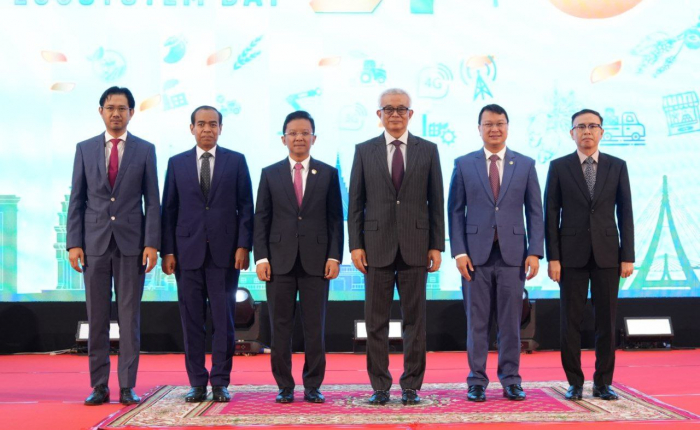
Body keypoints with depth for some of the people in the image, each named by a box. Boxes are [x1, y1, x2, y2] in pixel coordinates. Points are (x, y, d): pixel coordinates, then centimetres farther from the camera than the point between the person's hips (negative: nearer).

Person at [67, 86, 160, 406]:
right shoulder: (85, 149, 8)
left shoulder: (145, 150, 5)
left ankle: (127, 387, 7)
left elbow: (152, 200, 2)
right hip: (94, 243, 1)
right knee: (97, 317, 4)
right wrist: (73, 242, -2)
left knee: (130, 317, 1)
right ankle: (99, 386, 11)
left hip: (131, 243, -1)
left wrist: (152, 244, -7)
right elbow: (76, 199, 7)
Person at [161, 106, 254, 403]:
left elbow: (245, 207, 4)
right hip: (188, 252, 1)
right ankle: (197, 383, 11)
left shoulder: (236, 161, 7)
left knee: (223, 320, 0)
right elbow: (169, 210, 8)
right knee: (192, 320, 3)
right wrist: (167, 251, 0)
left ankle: (220, 383, 7)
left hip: (224, 252, -1)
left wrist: (243, 245, -6)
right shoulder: (177, 163, 10)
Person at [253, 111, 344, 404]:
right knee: (280, 327, 3)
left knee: (315, 327, 2)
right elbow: (261, 218, 6)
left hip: (316, 261, 0)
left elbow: (335, 218, 5)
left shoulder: (328, 174, 7)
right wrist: (261, 257, -4)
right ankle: (284, 387, 12)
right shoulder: (270, 174, 8)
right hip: (280, 260, 1)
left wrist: (335, 256, -4)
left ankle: (313, 386, 12)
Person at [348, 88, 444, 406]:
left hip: (415, 246, 0)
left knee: (415, 320, 4)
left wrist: (436, 245, 0)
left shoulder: (427, 150, 7)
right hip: (377, 246, 0)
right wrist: (355, 244, -2)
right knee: (376, 321, 4)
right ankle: (380, 386, 13)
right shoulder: (364, 151, 7)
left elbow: (436, 201, 5)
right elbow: (355, 203, 5)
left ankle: (411, 386, 12)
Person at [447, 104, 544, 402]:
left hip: (512, 253, 1)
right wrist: (458, 251, -6)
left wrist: (534, 252, -3)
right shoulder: (463, 164, 6)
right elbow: (455, 211, 3)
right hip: (476, 253, 0)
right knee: (477, 322, 3)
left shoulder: (525, 165, 8)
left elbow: (534, 212, 6)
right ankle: (477, 382, 11)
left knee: (511, 322, 4)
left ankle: (511, 381, 13)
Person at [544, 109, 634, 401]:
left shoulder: (617, 166, 7)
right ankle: (574, 382, 11)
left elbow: (625, 213, 6)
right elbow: (551, 215, 1)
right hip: (572, 255, -1)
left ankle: (603, 383, 13)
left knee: (606, 321, 4)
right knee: (571, 321, 2)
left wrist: (628, 256, -1)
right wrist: (552, 257, -5)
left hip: (607, 255, 1)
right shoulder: (559, 167, 3)